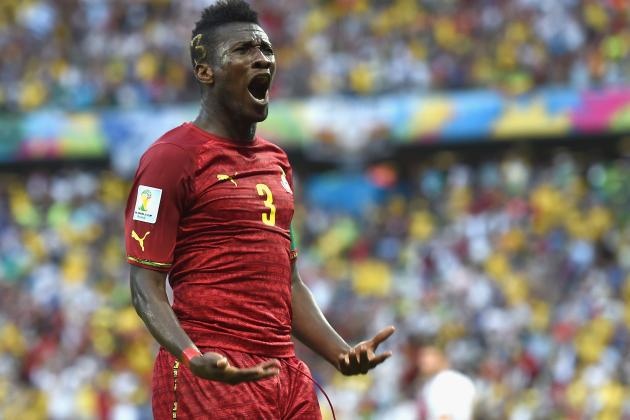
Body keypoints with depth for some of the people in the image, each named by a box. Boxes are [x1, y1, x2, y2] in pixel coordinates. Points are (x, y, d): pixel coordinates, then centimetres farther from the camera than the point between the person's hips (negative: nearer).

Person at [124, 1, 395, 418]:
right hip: (212, 379, -7)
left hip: (288, 375, 7)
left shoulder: (277, 162, 19)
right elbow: (147, 284, -9)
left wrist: (343, 353, 12)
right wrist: (192, 357, -25)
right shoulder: (172, 157, -4)